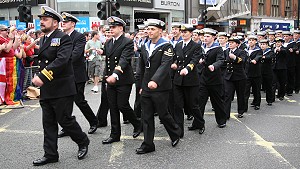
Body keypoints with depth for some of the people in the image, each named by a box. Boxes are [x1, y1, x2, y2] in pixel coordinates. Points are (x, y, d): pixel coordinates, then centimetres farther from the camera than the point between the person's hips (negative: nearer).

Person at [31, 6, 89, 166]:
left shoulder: (63, 38, -10)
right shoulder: (43, 40, 15)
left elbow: (61, 60, -24)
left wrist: (43, 76, -28)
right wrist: (38, 78, 10)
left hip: (62, 89, -7)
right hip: (46, 90, 8)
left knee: (65, 120, 0)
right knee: (48, 123, 10)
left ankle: (83, 142, 23)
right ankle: (50, 154, 19)